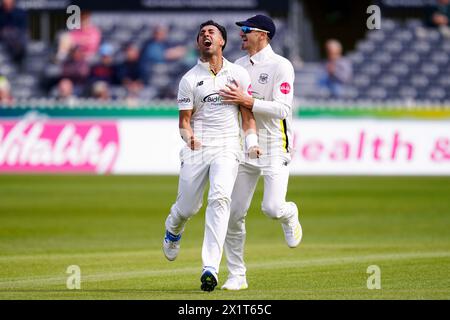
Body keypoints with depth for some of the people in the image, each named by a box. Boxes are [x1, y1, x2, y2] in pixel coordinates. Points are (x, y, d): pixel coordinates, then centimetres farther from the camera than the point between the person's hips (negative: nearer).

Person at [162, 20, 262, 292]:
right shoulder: (190, 79, 5)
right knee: (187, 208, 4)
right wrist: (189, 137, -20)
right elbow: (184, 121, 2)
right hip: (197, 148, 1)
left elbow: (248, 114, 11)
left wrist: (252, 143, -6)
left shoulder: (239, 75, 9)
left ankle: (211, 268, -28)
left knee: (220, 198, -23)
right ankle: (173, 230, 45)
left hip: (227, 148, -1)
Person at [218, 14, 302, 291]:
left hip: (274, 149, -6)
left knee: (273, 208, -19)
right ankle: (237, 276, 9)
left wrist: (246, 101, -23)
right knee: (234, 214, 0)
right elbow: (230, 104, 22)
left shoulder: (280, 66, -8)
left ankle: (290, 215, 19)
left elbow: (283, 108, -17)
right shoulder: (238, 66, 13)